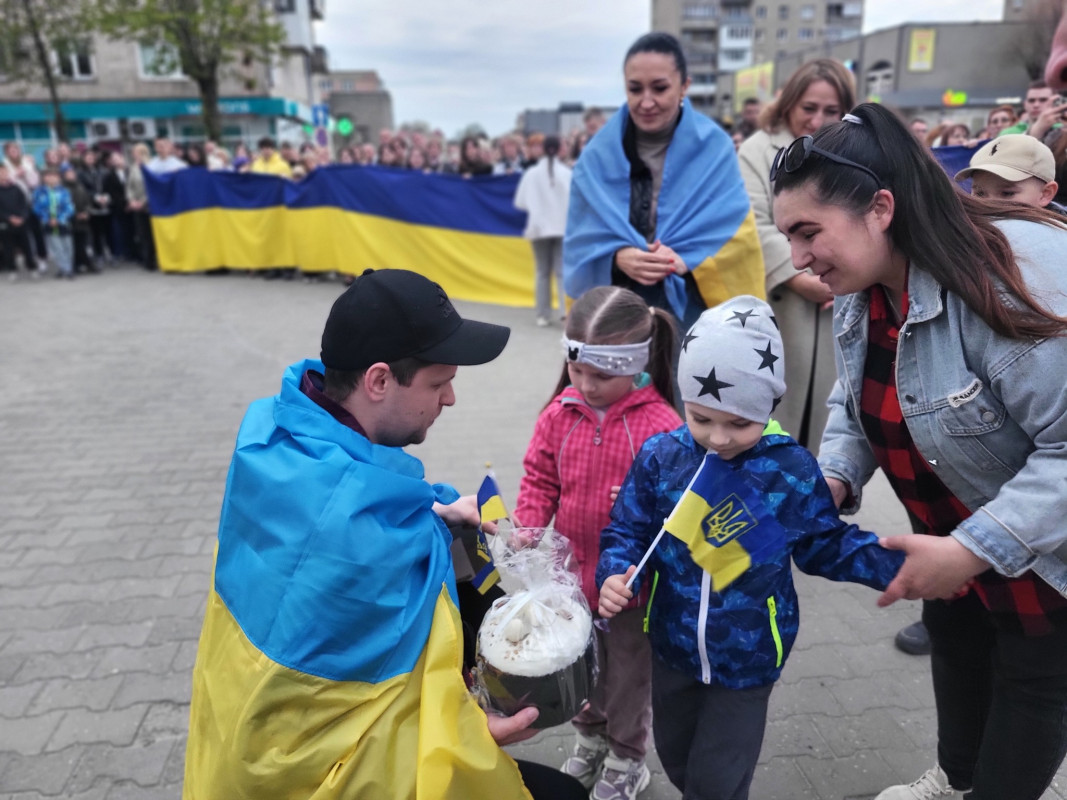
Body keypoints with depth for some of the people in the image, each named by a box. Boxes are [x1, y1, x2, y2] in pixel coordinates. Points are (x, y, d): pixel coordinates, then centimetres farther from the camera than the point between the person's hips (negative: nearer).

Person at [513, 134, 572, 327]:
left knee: (542, 272, 10)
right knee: (562, 271, 0)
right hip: (563, 227, -1)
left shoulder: (532, 173, -3)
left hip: (540, 227, 1)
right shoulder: (567, 173, -6)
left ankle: (543, 315, 11)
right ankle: (566, 310, -17)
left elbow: (520, 202, -1)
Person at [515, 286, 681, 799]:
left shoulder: (659, 424, -21)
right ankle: (590, 738, 52)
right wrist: (526, 529, -13)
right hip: (573, 571, 5)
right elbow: (539, 480, 0)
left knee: (629, 670, 18)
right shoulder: (560, 414, -7)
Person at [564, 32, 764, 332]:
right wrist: (617, 257, -20)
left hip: (693, 313, 0)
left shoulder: (715, 149, 0)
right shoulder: (598, 154, 2)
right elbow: (581, 240, 1)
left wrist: (686, 261, -20)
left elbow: (737, 236, -2)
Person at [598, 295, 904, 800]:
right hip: (671, 644, 3)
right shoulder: (660, 456, -14)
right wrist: (616, 575, -25)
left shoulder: (792, 470, -17)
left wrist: (899, 563, -16)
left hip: (748, 657, -2)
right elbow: (627, 530, -6)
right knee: (674, 755, 27)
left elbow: (825, 547, -4)